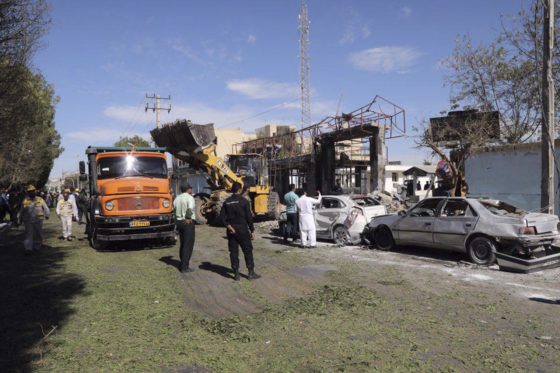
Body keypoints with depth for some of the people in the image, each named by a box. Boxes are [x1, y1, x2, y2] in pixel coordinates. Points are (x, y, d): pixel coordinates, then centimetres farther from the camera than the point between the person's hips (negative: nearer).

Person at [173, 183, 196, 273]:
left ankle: (183, 265, 25)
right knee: (188, 245, -2)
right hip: (188, 222, -8)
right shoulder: (189, 197, -13)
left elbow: (174, 209, 8)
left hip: (179, 221, 8)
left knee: (182, 244, 17)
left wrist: (178, 219, 7)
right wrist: (188, 218, -16)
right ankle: (185, 267, -2)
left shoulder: (177, 198, 10)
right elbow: (190, 208, -29)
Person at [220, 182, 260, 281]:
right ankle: (251, 273, 8)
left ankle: (236, 274, 10)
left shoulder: (227, 202, 5)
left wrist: (228, 226, -8)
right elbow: (249, 217, -8)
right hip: (242, 229, -4)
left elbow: (222, 216, -3)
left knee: (233, 251, 8)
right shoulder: (243, 201, -7)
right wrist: (252, 230, -3)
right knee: (248, 250, 6)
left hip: (231, 230, 4)